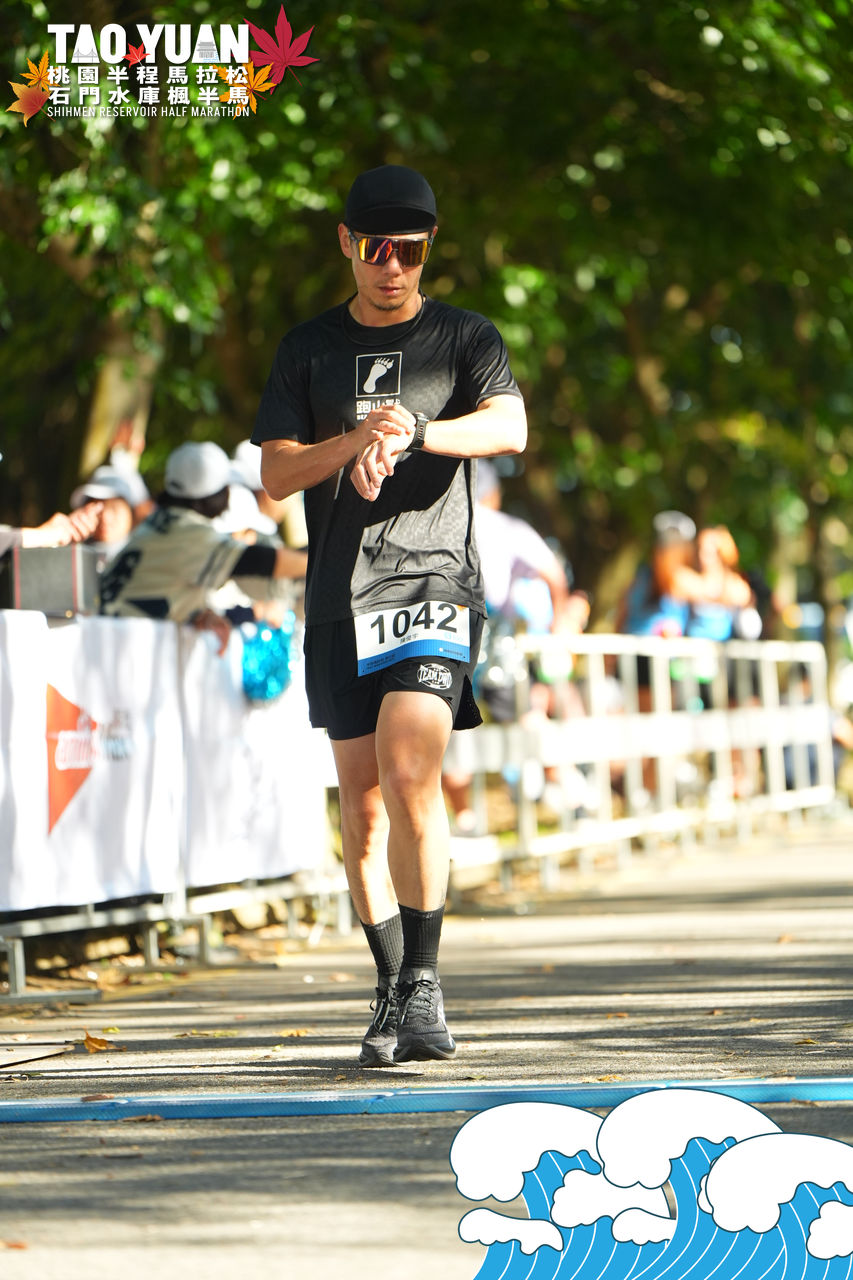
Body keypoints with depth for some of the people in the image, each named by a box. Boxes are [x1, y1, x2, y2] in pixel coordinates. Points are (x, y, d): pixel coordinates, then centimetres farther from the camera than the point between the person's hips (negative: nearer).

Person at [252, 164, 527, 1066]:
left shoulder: (465, 339, 8)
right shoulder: (308, 350, 14)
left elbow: (509, 428, -10)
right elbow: (275, 475, 5)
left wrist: (412, 431, -26)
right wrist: (357, 439, -12)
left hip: (434, 580, -3)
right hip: (340, 594, 3)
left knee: (409, 767, -21)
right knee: (361, 802, 3)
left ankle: (424, 984, -15)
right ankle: (392, 999, 13)